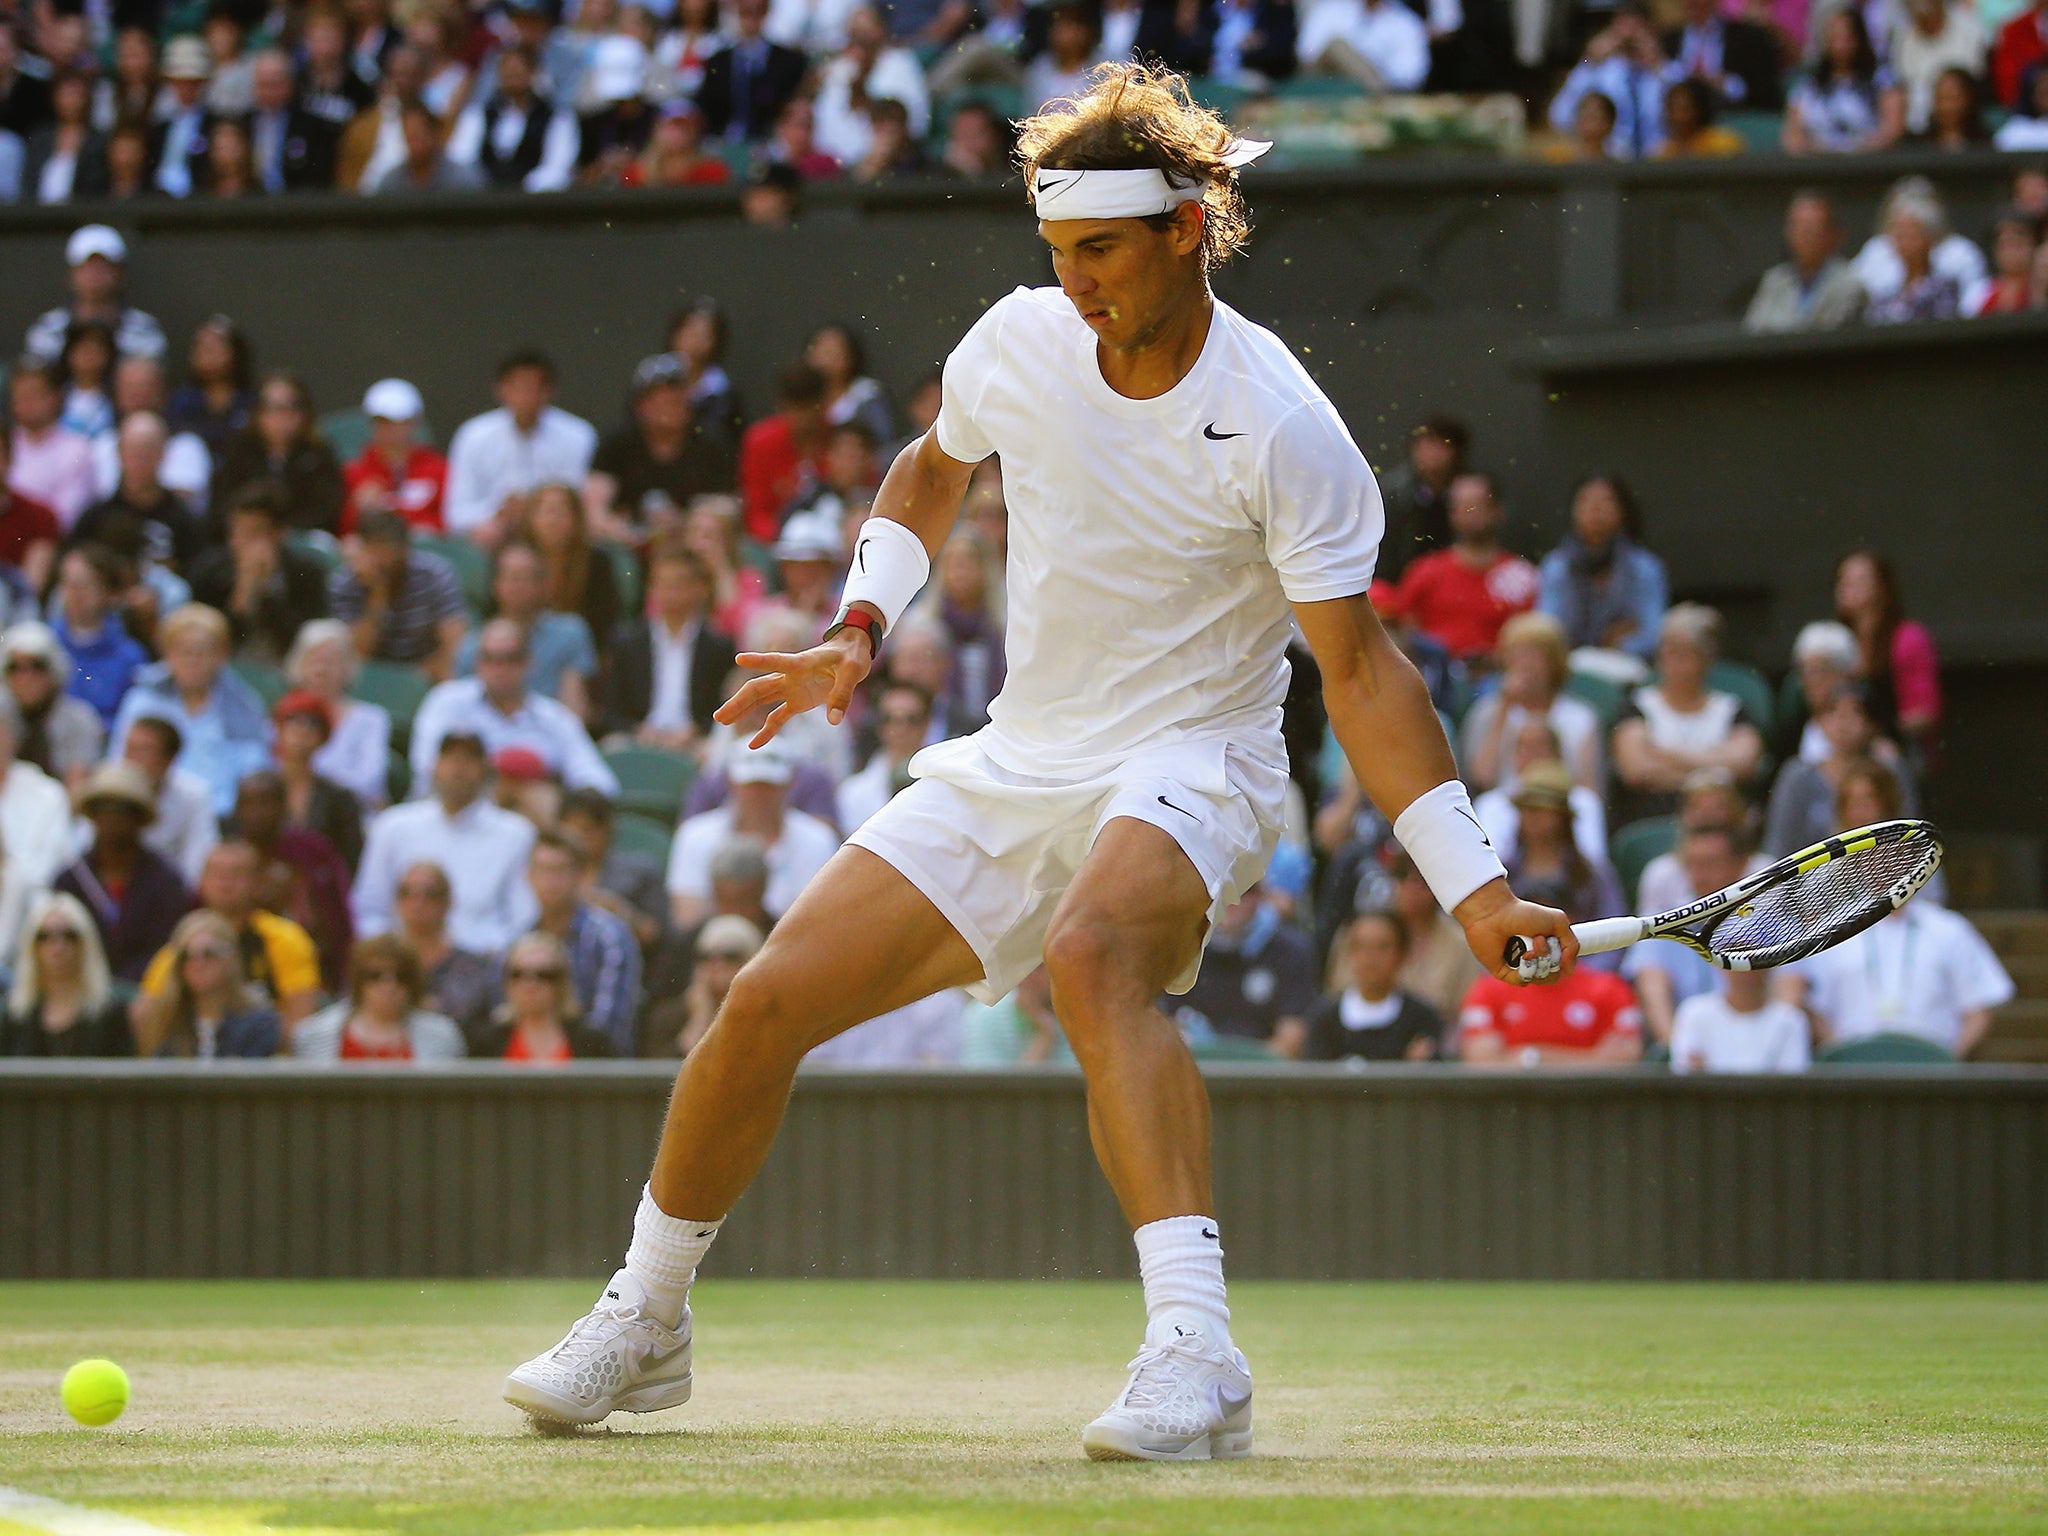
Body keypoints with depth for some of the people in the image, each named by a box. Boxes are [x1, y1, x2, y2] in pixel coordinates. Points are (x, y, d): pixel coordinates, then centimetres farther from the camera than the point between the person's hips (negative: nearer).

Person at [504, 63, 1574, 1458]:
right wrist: (860, 631, 7)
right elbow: (932, 470, 21)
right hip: (1014, 763, 6)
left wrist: (1475, 887, -21)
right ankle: (643, 1325, 22)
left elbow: (1360, 670, -15)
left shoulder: (1282, 430, -18)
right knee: (770, 1000, -2)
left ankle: (1196, 1356, -48)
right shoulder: (1018, 342, -2)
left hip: (1189, 766, -6)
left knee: (1093, 950, -39)